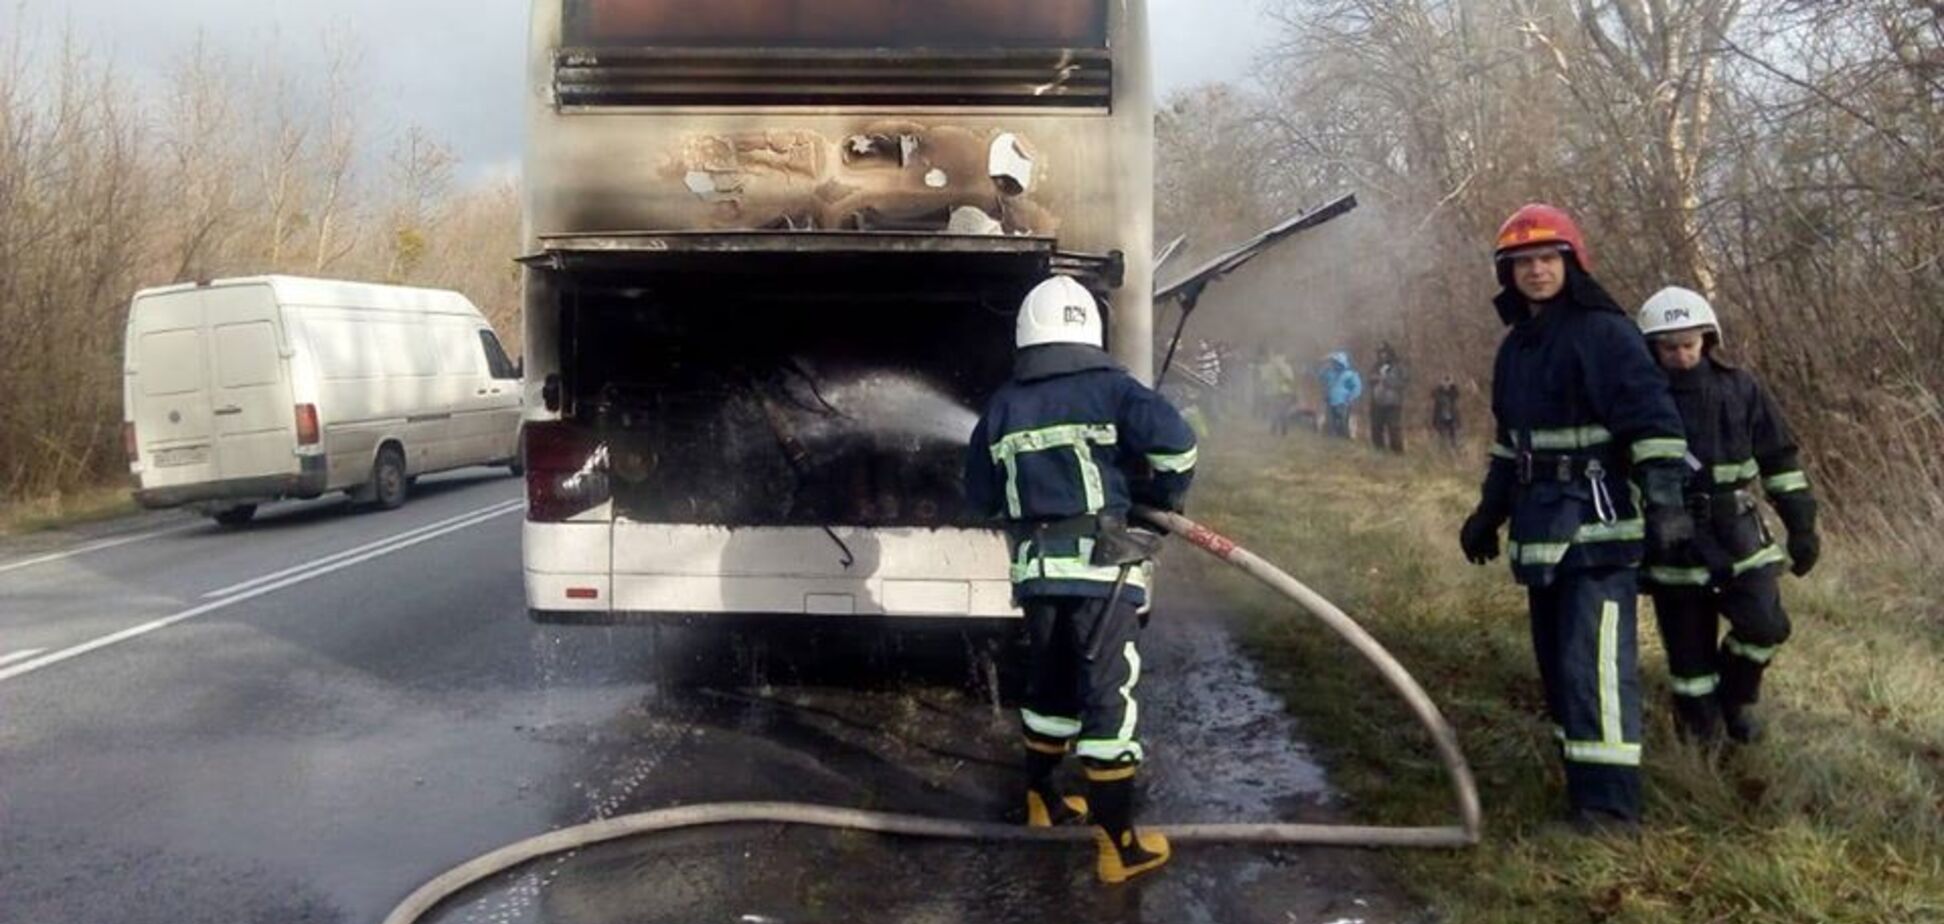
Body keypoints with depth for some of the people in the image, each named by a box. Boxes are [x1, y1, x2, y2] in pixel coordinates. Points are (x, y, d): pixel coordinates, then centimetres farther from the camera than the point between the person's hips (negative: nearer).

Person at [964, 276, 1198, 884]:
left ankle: (1041, 799, 38)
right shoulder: (1109, 389, -4)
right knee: (1108, 694, 0)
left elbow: (981, 495, 15)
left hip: (1035, 567, 5)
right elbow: (1174, 440, -16)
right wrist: (1167, 493, 2)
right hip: (1099, 565, -5)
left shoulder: (1003, 407, 10)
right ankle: (1118, 843, 4)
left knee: (1050, 684, 22)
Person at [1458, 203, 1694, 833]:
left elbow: (1655, 420, -15)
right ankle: (1583, 781, 21)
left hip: (1597, 522, -8)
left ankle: (1609, 801, -8)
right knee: (1556, 659, 11)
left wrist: (1664, 498, -23)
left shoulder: (1604, 334, -8)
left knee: (1595, 662, -12)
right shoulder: (1515, 346, 17)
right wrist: (1489, 512, 25)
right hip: (1542, 527, 8)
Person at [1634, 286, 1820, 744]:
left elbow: (1780, 461, 7)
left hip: (1738, 536, 2)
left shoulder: (1741, 389, 1)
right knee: (1689, 650, 3)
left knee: (1765, 625, -11)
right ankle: (1699, 730, 21)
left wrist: (1802, 527, 5)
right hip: (1674, 548, -1)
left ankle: (1734, 698, 17)